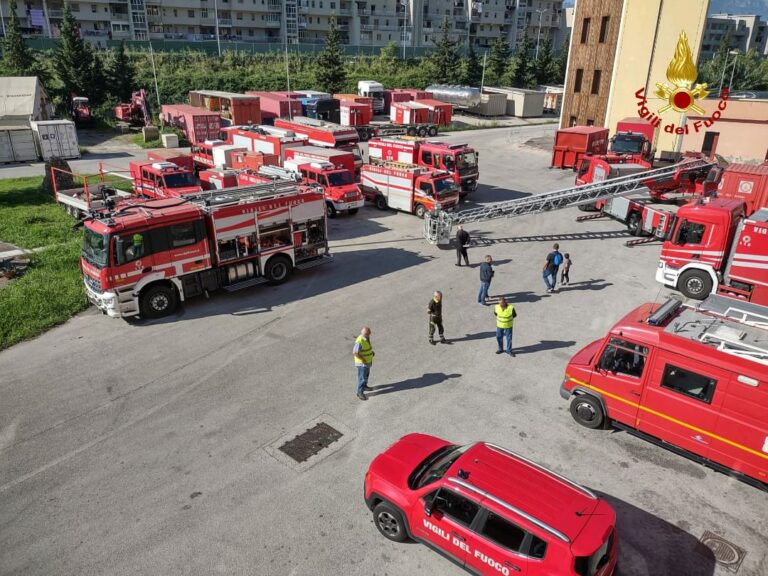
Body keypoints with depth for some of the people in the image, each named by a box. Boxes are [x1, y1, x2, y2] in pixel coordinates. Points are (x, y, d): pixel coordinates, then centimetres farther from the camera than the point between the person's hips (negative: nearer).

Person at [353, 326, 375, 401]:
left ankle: (364, 386, 47)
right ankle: (360, 392, 14)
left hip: (367, 361, 9)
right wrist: (363, 359, -24)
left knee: (366, 374, 26)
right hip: (361, 363, -9)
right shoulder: (359, 341, -31)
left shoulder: (367, 338, -3)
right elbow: (354, 353, -31)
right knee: (362, 377, 1)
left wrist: (371, 351, 4)